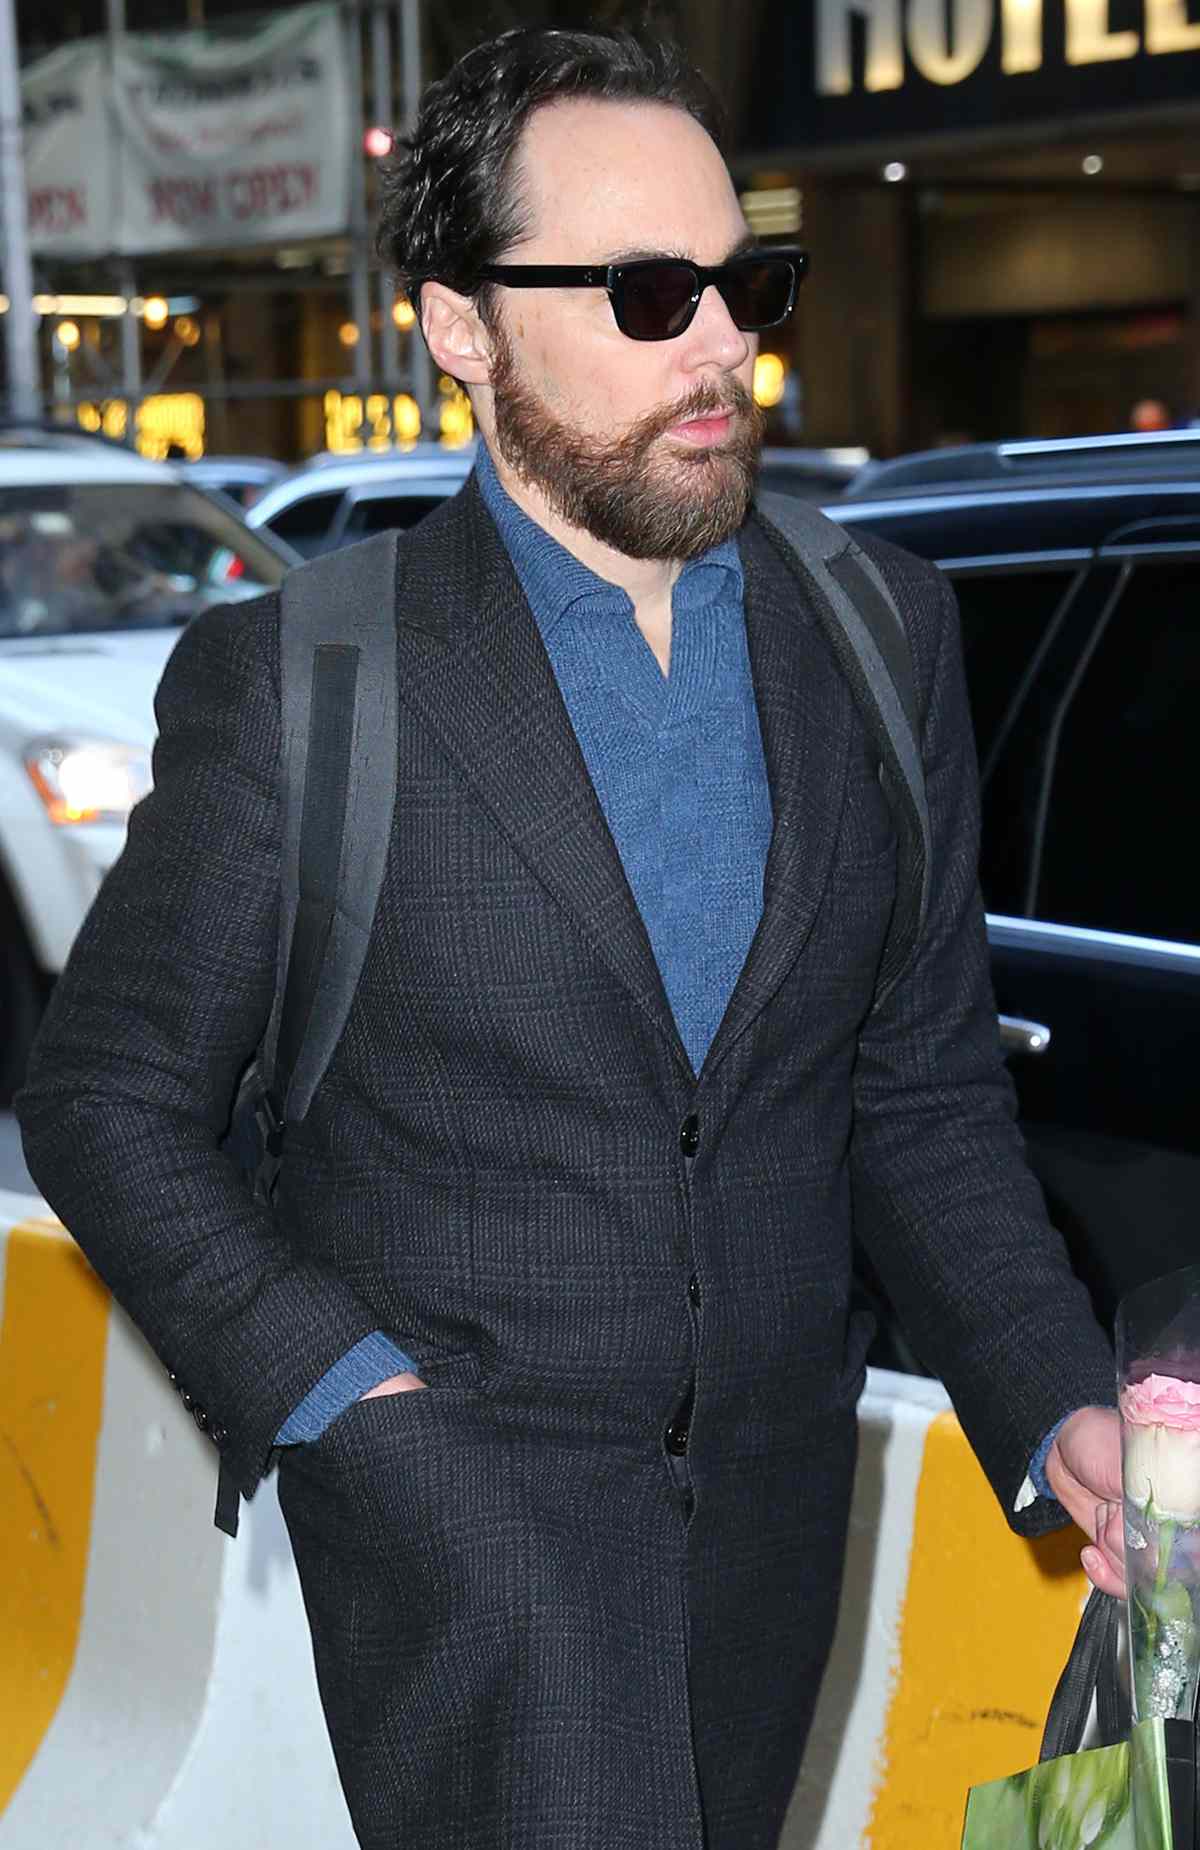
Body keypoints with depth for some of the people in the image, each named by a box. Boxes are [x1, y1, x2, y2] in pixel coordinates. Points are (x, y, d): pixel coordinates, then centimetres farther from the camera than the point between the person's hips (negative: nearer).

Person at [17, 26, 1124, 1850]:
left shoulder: (885, 629, 3)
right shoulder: (288, 681, -10)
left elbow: (924, 1088, 8)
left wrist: (1055, 1403, -2)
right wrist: (334, 1378, -13)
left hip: (773, 1493, 4)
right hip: (460, 1499, -4)